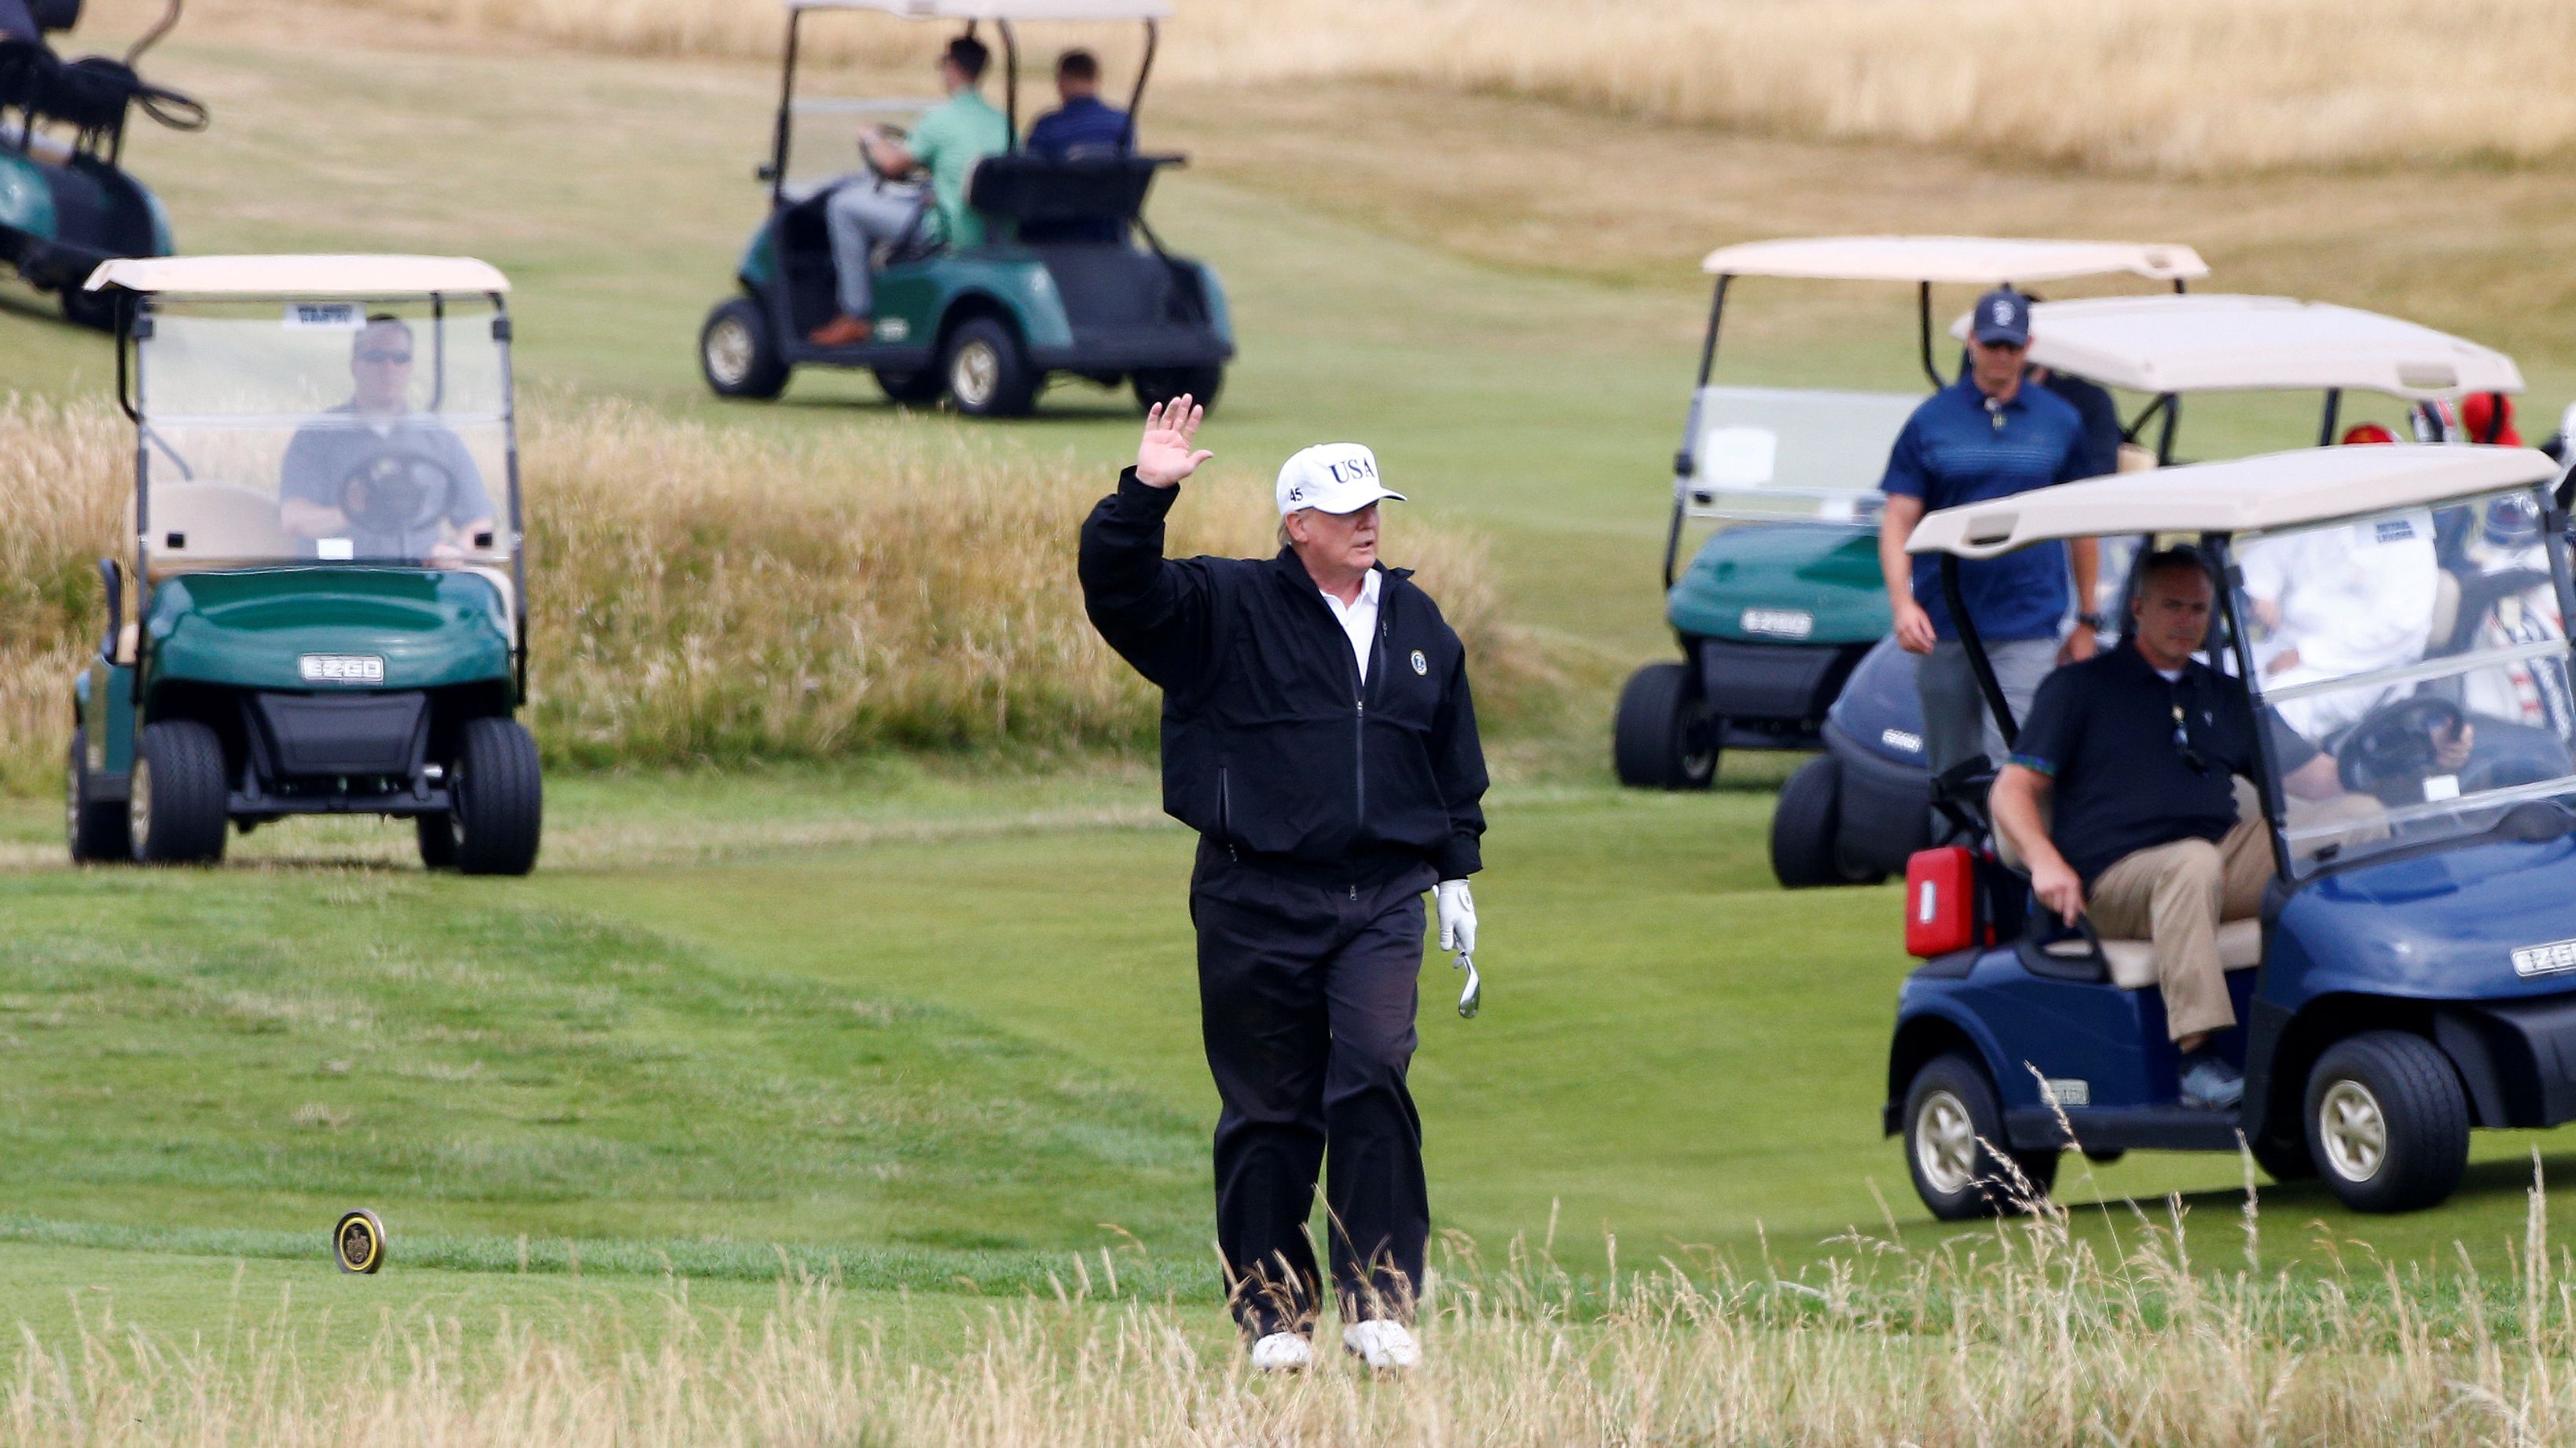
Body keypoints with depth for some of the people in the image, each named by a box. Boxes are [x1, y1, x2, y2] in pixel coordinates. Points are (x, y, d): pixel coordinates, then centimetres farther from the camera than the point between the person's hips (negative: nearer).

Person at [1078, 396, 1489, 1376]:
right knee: (1269, 1110, 3)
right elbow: (1117, 588, -13)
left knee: (1374, 1077, -16)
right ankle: (1273, 1311, 14)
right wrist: (1144, 496, -26)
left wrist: (1456, 872, 19)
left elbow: (1454, 761, 22)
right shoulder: (1225, 610, 0)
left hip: (1383, 901, 2)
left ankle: (1378, 1301, -13)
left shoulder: (1417, 624, 13)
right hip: (1258, 906, -2)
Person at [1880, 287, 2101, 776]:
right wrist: (1903, 604, -13)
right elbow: (1898, 521, 1)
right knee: (1950, 774, 8)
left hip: (2027, 629, -1)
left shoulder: (2061, 421, 6)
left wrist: (2086, 621, 11)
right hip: (1943, 627, 1)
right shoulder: (1932, 420, 4)